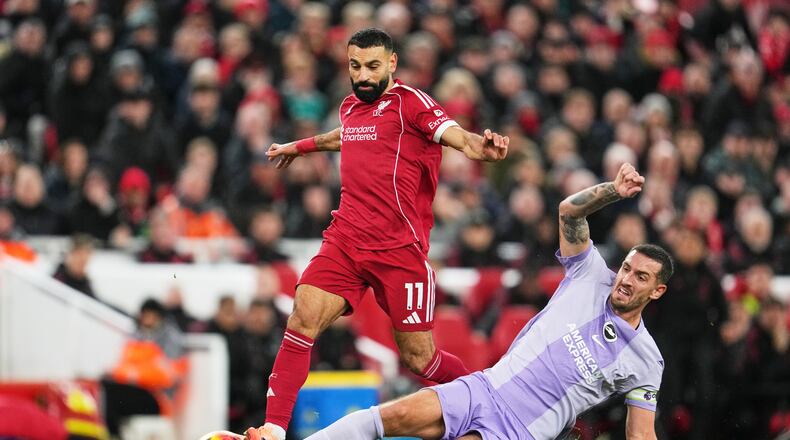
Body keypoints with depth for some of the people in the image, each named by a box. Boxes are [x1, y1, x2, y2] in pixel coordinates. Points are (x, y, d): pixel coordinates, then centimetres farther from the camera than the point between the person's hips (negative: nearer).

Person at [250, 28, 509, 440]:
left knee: (419, 359, -2)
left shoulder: (410, 102, -7)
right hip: (344, 240, 5)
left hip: (399, 248, -5)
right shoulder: (351, 107, 13)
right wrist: (298, 147, 54)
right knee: (301, 324, -13)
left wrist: (479, 146, -47)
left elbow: (456, 135, -24)